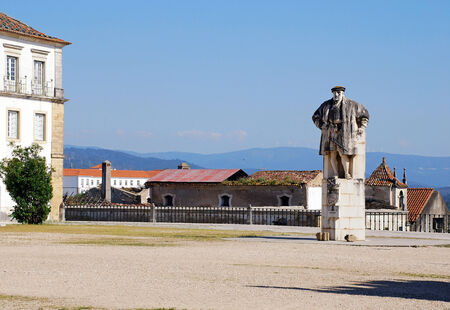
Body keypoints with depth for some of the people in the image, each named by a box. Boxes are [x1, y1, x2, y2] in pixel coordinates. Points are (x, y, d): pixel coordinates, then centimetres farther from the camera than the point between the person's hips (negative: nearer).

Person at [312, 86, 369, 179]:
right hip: (331, 134, 3)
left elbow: (364, 115, 18)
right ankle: (335, 175, -4)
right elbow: (316, 117, 23)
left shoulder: (351, 105, 8)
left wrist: (361, 128, 11)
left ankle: (347, 174, -6)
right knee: (332, 154, -7)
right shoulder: (326, 105, 15)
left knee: (343, 153, -16)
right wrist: (322, 126, 7)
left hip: (344, 133, -3)